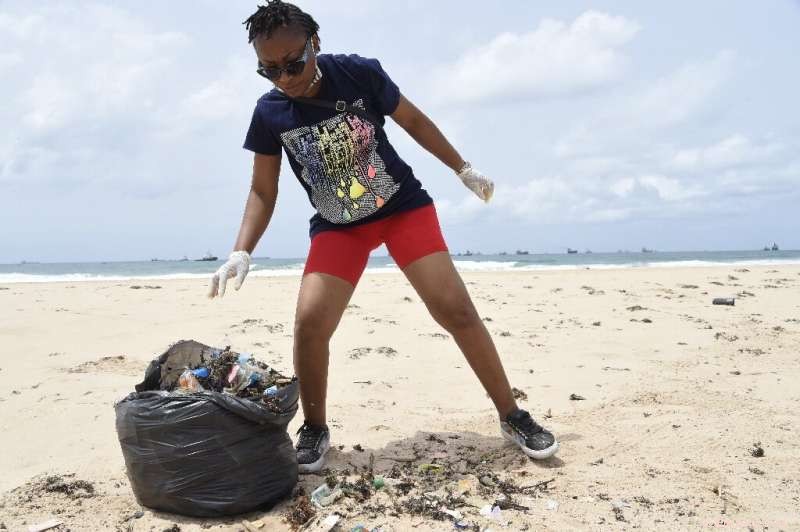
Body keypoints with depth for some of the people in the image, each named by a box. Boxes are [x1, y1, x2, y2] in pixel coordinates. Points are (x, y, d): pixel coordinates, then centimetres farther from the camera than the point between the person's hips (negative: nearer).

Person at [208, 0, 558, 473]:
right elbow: (263, 192, -2)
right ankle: (315, 430, 8)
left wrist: (464, 169, 9)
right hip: (336, 226, 2)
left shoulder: (360, 73, -15)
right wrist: (242, 252, -16)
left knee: (456, 309, -10)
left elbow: (413, 120, 0)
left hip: (403, 205, -1)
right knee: (310, 323, -16)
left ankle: (512, 416, 6)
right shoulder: (269, 114, -10)